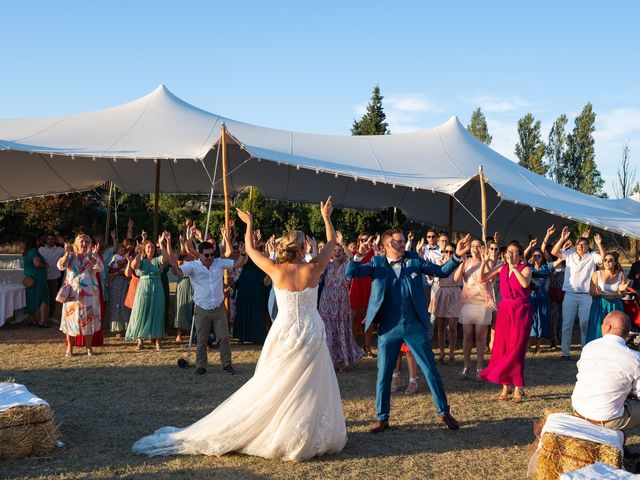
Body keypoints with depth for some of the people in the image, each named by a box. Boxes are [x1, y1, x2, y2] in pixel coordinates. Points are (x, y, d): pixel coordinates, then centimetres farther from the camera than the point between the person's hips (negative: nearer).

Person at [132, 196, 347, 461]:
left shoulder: (276, 269, -7)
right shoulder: (313, 269, -8)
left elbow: (250, 249, 8)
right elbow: (332, 242, 7)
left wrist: (249, 224, 23)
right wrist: (326, 216, 20)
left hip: (284, 334, 1)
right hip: (312, 335, -1)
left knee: (273, 387, 10)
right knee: (309, 390, 7)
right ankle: (305, 438, 14)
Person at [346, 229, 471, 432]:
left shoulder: (414, 259, 3)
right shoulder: (377, 263, 0)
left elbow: (441, 271, 7)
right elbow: (350, 273, -7)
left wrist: (457, 255, -6)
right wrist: (359, 256, -24)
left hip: (415, 326, 1)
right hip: (388, 328, -1)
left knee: (431, 370, 7)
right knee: (383, 374, 6)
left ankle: (444, 412, 21)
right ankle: (382, 418, 19)